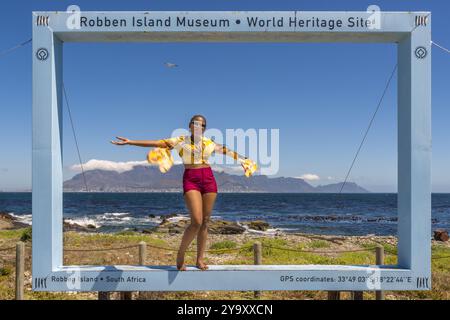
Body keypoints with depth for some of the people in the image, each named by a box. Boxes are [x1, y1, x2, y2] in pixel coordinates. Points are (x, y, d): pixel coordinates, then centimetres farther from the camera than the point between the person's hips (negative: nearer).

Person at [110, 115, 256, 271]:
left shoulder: (209, 143, 12)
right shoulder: (180, 140, 4)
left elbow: (227, 151, 23)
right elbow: (156, 143, -1)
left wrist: (243, 159, 27)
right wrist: (130, 142, -6)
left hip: (208, 178, 4)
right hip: (190, 179, -4)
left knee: (205, 222, 3)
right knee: (196, 221, -15)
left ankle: (200, 259, 14)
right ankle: (180, 254, 5)